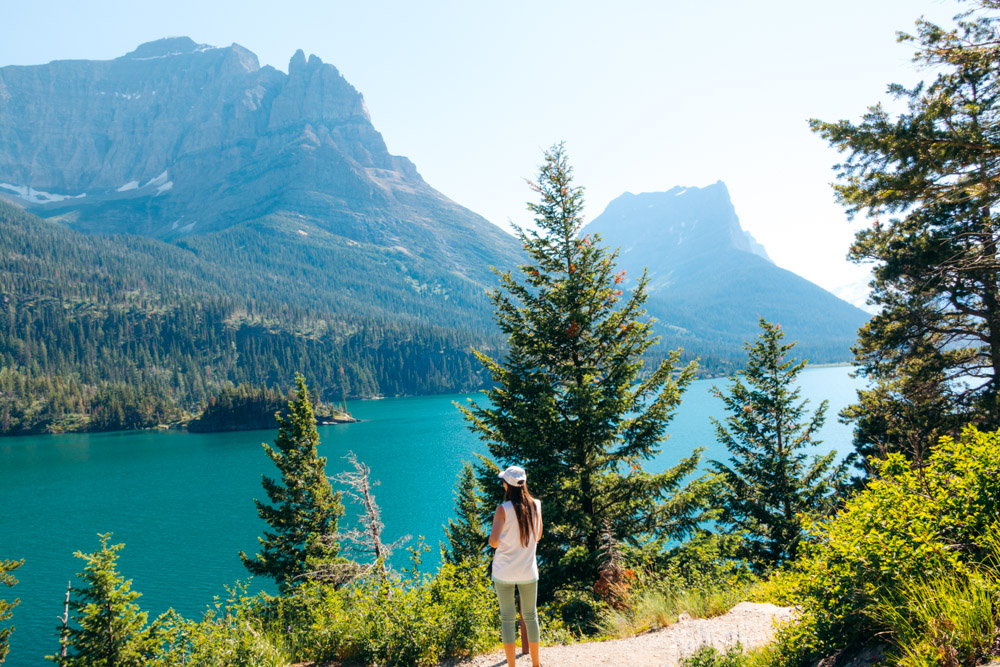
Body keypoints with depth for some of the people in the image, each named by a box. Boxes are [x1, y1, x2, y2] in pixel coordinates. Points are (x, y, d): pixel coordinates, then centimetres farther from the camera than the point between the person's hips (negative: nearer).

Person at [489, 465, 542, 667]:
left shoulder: (503, 509, -16)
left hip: (504, 572, -3)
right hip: (528, 571, 3)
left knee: (507, 618, 10)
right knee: (530, 616, 18)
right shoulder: (536, 505, -4)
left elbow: (493, 541, -21)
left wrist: (493, 539, 1)